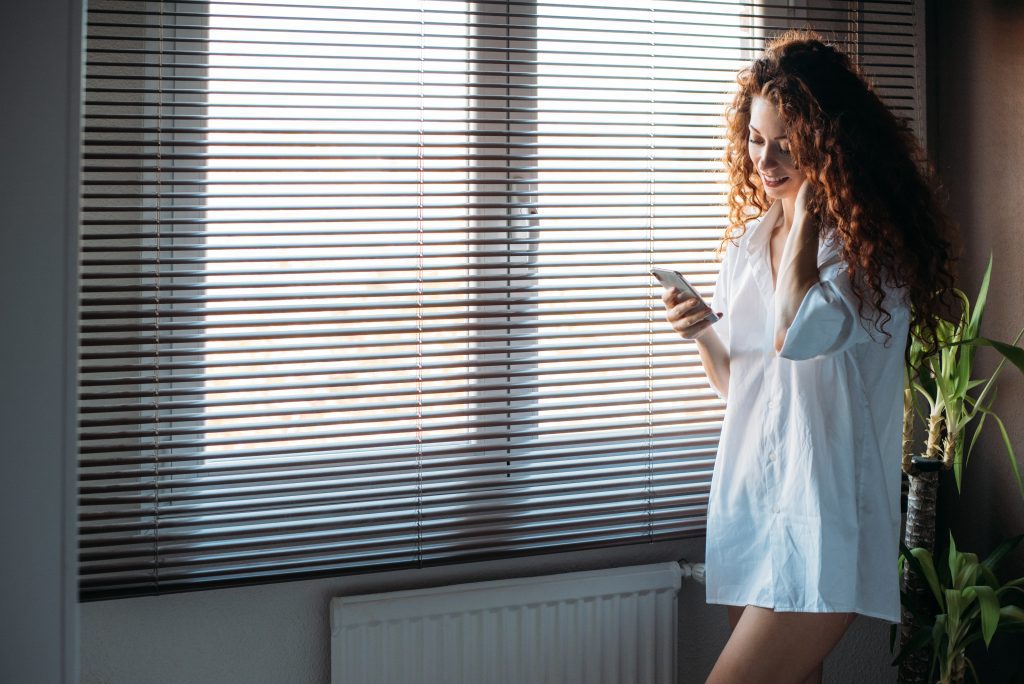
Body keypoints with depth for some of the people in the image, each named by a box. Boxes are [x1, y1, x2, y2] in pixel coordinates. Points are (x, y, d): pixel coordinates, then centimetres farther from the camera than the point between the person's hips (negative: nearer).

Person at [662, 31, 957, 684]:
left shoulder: (873, 245, -9)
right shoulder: (749, 239, 12)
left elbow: (796, 335, -27)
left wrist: (808, 207, -14)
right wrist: (703, 333, -2)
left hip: (824, 515, -7)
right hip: (748, 501, 7)